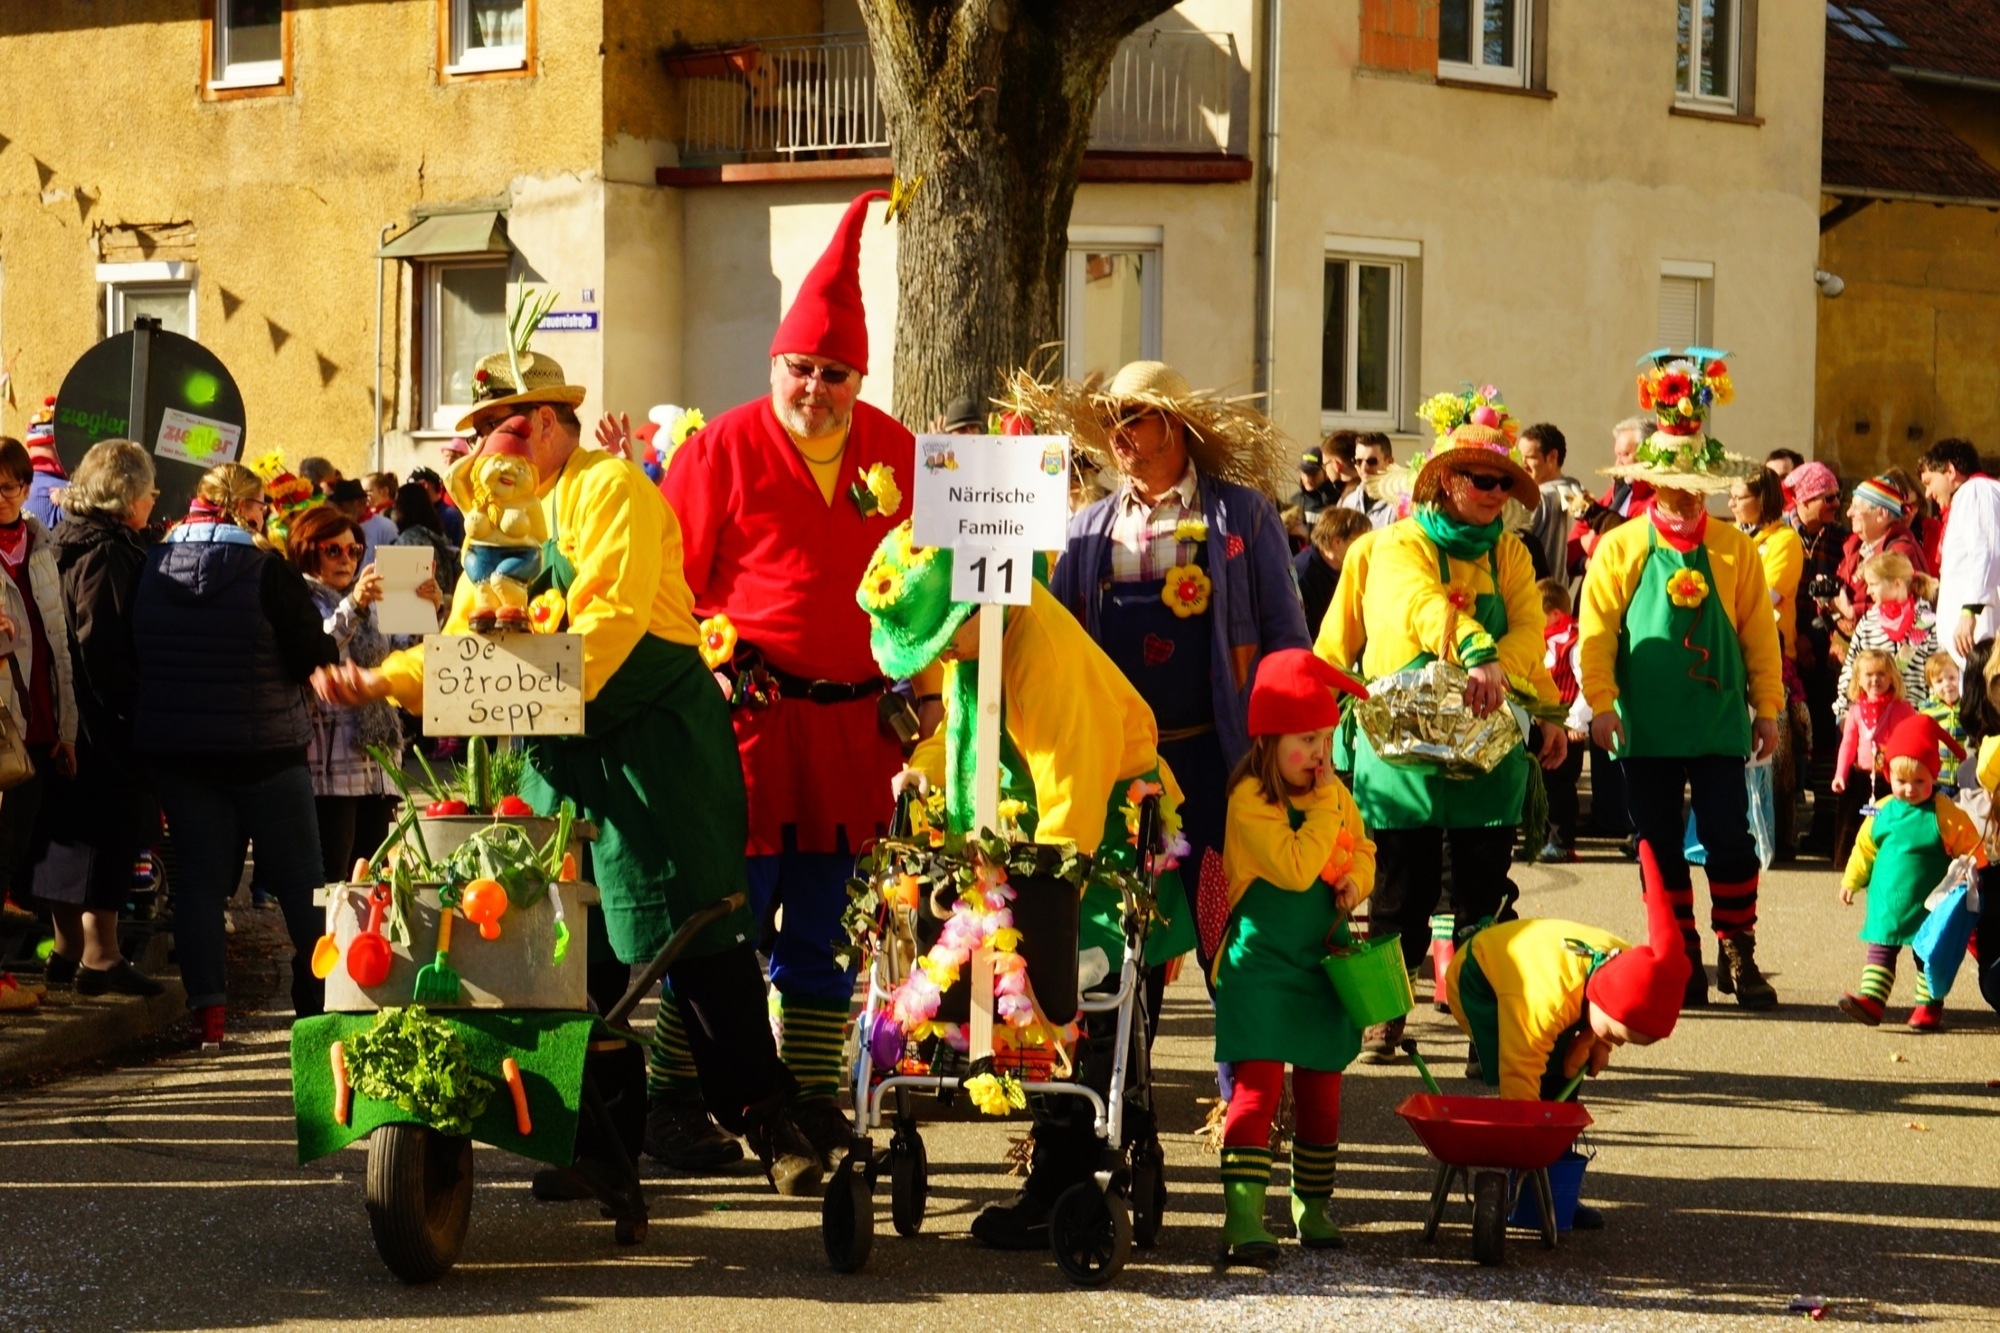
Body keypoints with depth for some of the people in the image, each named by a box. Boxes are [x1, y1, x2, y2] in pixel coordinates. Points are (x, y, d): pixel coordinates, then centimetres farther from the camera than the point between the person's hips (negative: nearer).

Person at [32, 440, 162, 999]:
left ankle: (68, 951, 21)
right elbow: (101, 646, -24)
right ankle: (99, 956, -1)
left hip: (75, 716, 10)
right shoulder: (107, 554, -17)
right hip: (105, 722, -10)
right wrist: (132, 707, -17)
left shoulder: (76, 543, 13)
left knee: (74, 828, 14)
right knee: (109, 827, -4)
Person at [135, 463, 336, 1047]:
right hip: (264, 750, -3)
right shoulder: (268, 571, -15)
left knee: (199, 876, 6)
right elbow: (315, 660, -14)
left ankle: (208, 1008, -2)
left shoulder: (152, 569, -1)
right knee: (301, 882, 9)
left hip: (173, 749, 3)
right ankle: (323, 999, 15)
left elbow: (127, 654, 9)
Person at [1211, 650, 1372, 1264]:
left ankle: (1313, 1206, 24)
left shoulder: (1335, 792, 7)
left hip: (1321, 963, 7)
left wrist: (1356, 880, -3)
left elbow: (1363, 849, 19)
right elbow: (1296, 869, -25)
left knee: (1321, 1091, 12)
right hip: (1260, 963, -7)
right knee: (1259, 1085, -14)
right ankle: (1244, 1218, -18)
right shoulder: (1250, 799, -16)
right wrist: (1325, 802, -20)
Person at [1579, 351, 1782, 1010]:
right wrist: (1600, 701, -10)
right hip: (1646, 726, 0)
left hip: (1719, 722, 0)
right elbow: (1597, 630, -2)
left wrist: (1767, 707, 3)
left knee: (1730, 838, -3)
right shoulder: (1621, 549, 0)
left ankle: (1738, 953, 10)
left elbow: (1759, 632, 4)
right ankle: (1681, 962, 15)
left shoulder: (1735, 549, 2)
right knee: (1661, 847, 6)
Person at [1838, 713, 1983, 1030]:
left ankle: (1929, 1006, 12)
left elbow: (1970, 849, -2)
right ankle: (1870, 999, -3)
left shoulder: (1945, 815, -8)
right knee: (1880, 952, 0)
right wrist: (1851, 881, 15)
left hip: (1928, 906, -3)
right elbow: (1864, 848, 13)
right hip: (1886, 905, 3)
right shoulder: (1882, 812, 3)